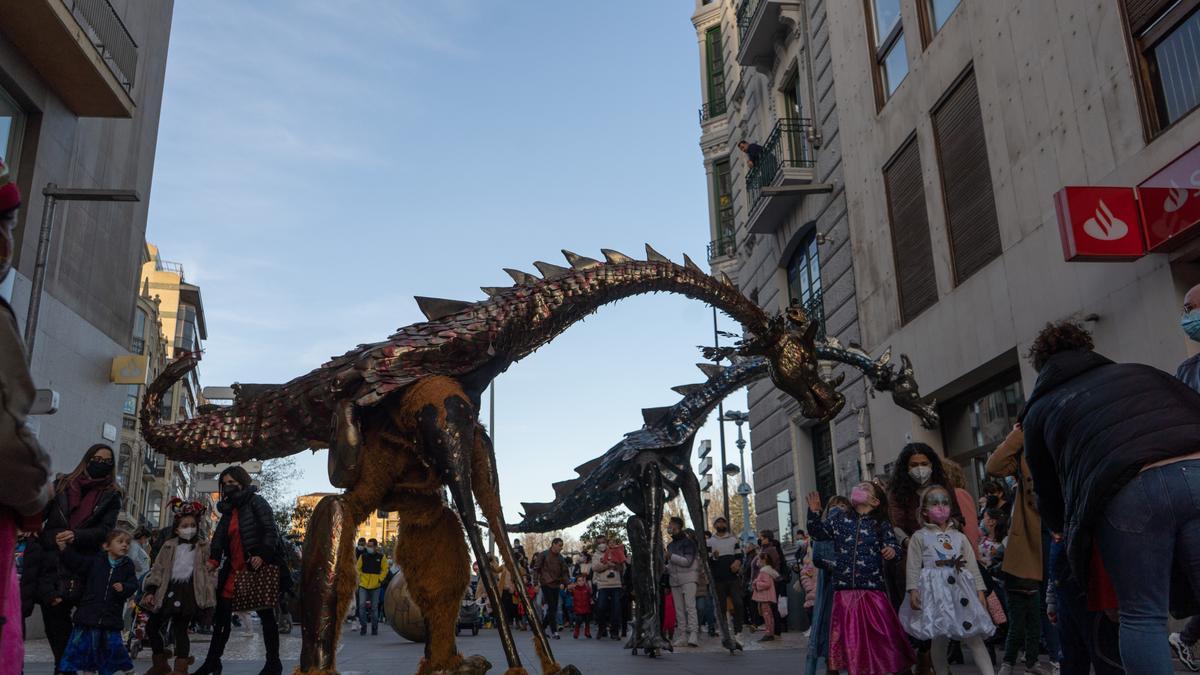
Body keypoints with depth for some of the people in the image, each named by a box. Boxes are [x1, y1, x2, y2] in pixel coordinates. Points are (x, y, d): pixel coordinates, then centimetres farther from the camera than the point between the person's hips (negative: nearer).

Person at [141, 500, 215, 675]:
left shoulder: (203, 546, 4)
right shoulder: (168, 546, 10)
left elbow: (209, 570, 3)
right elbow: (158, 569, 8)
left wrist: (209, 592, -5)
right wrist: (151, 591, 0)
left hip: (189, 591, -4)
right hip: (168, 590, 5)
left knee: (180, 628, -3)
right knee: (152, 626, 11)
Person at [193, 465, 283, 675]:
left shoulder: (256, 502, -3)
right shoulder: (228, 510, 16)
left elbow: (271, 530, -10)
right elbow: (219, 537, 5)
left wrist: (262, 555, -22)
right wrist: (213, 559, -12)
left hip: (259, 567, -7)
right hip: (234, 569, 7)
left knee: (265, 613, 0)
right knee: (222, 614, 8)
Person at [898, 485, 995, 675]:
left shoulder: (959, 537, 15)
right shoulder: (919, 537, 5)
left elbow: (972, 565, 12)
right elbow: (913, 567, -2)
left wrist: (980, 590, 5)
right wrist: (913, 590, -12)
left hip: (960, 588, 3)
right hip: (935, 591, -3)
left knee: (974, 637, -1)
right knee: (939, 639, 0)